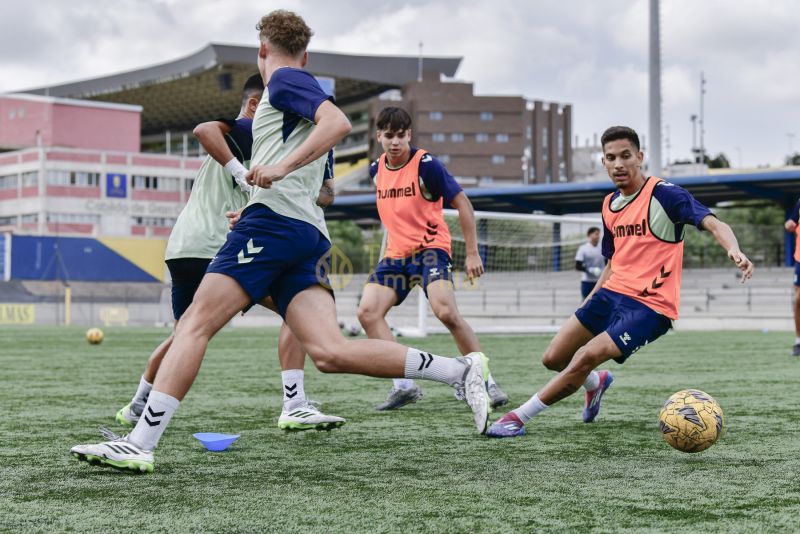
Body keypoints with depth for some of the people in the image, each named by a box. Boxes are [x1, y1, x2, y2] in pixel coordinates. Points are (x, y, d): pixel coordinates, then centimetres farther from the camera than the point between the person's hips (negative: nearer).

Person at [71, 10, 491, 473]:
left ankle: (140, 445, -15)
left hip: (274, 220, -9)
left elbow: (338, 122, -15)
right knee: (330, 353, -6)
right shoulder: (300, 85, 32)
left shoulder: (284, 80, 4)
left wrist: (281, 167, -21)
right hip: (310, 234, 9)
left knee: (196, 322, -10)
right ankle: (461, 370, -10)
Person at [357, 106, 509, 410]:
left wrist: (472, 253, -12)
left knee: (446, 312, -25)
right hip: (395, 253, 6)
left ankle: (487, 383, -12)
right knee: (367, 311, -12)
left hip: (430, 248, -6)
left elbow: (462, 204, -9)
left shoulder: (426, 165, -12)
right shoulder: (376, 169, 7)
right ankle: (404, 386, -9)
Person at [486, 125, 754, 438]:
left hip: (650, 305, -7)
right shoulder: (609, 205, 11)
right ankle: (596, 382, 40)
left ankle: (519, 418, -8)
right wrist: (586, 306, 21)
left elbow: (712, 223, -23)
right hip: (612, 293, 7)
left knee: (587, 356, -22)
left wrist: (733, 250, -44)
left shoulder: (664, 194, -11)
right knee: (553, 359, 5)